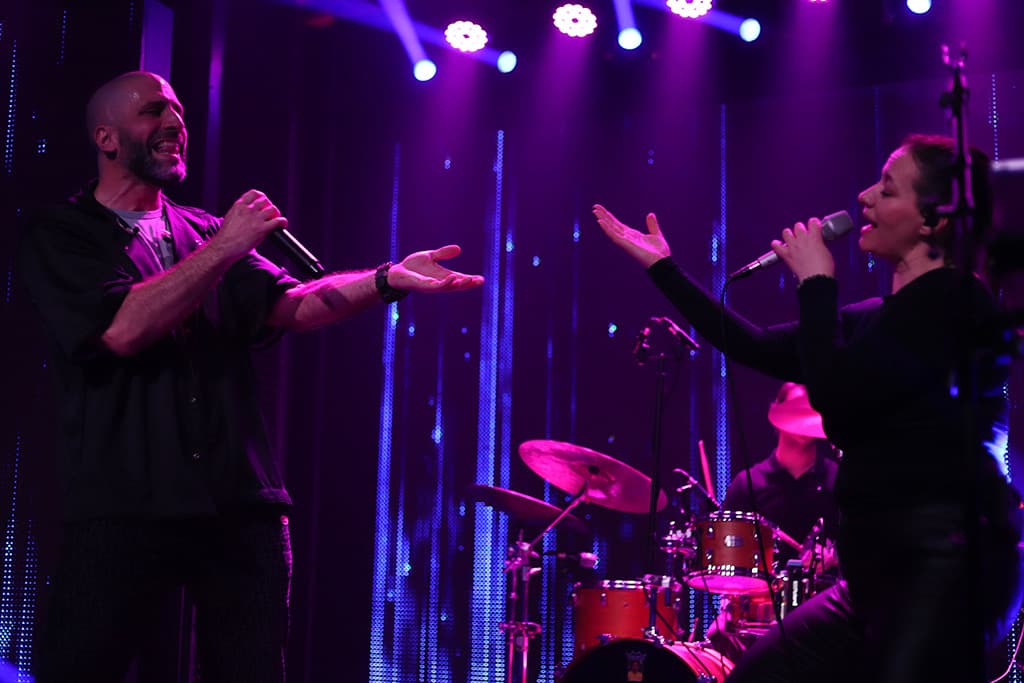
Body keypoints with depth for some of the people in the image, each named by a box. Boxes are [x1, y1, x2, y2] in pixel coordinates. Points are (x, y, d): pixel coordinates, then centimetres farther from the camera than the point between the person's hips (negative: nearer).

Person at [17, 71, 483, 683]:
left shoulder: (203, 232, 18)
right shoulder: (60, 236, 3)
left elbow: (288, 305, 5)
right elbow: (122, 328, -14)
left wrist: (388, 279, -10)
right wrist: (226, 249, -11)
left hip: (241, 504, 4)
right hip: (123, 510, -4)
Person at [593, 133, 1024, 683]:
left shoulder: (953, 298, -9)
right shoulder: (883, 317, 17)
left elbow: (835, 395, -19)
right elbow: (756, 347, 21)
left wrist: (816, 283, -6)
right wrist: (662, 266, 27)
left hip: (948, 564, -9)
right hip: (881, 567, 9)